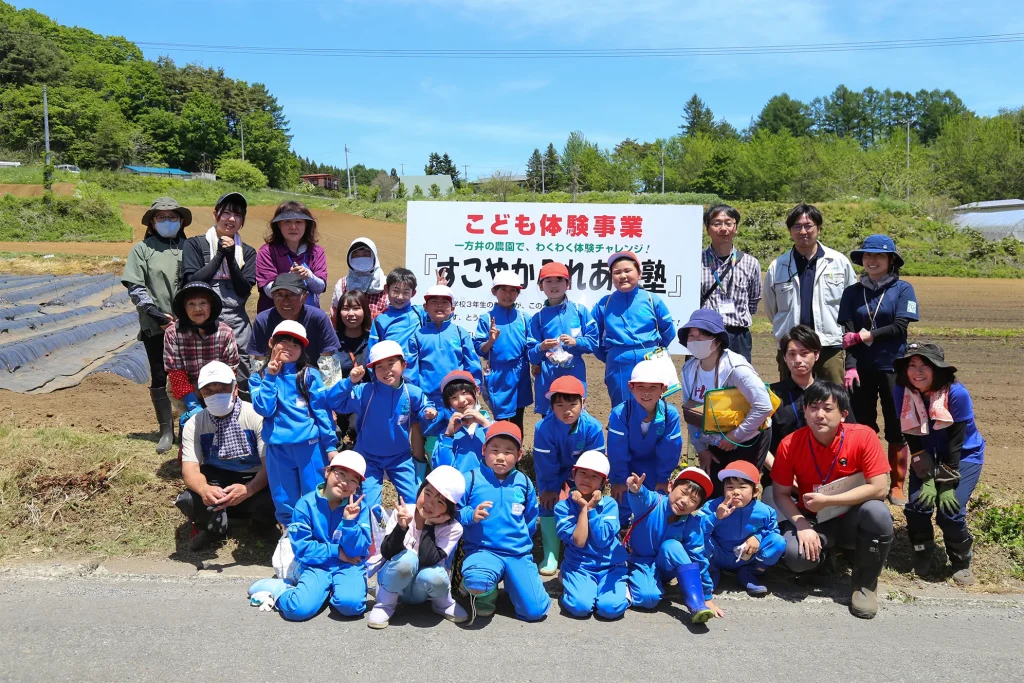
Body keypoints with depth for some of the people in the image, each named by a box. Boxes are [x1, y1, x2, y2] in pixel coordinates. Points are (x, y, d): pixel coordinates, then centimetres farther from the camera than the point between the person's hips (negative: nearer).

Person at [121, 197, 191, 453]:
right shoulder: (143, 249, 6)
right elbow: (135, 287, 0)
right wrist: (156, 313, -9)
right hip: (155, 326, 0)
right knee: (159, 378, 4)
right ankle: (166, 430, 15)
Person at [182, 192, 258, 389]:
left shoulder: (247, 252, 10)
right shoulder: (195, 244, 4)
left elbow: (244, 289, -2)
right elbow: (192, 282, -8)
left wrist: (231, 257, -10)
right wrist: (220, 255, -7)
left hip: (236, 323, 2)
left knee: (241, 383, 4)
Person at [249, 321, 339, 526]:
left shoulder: (309, 375, 0)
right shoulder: (259, 378, 6)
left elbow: (322, 411, -2)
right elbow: (265, 409, -7)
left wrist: (330, 445, -6)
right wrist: (270, 377, -9)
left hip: (310, 445, -2)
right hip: (277, 449, 2)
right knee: (285, 503, 12)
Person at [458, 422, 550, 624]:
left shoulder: (524, 483, 6)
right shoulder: (472, 479, -4)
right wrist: (471, 515, -21)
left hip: (519, 554, 3)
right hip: (483, 550, -3)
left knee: (535, 611, -9)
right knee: (476, 581, -38)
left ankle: (510, 582, 23)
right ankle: (486, 593, 3)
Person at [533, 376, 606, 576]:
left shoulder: (592, 427, -29)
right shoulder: (543, 428, -32)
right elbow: (546, 464, -22)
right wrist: (550, 488, -17)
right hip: (554, 474, -1)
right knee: (548, 502, -17)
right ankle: (551, 554, -4)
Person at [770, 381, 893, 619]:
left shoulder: (863, 436, -18)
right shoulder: (790, 444, -15)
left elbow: (879, 488, -22)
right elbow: (781, 494, -6)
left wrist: (826, 501, -25)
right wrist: (802, 525, -24)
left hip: (851, 519, 0)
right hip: (812, 521, 1)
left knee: (878, 512, -34)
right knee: (795, 556, -30)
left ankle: (864, 583, -7)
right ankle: (828, 552, 12)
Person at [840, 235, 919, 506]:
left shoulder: (903, 288, 1)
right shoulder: (853, 292, 6)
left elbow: (900, 326, -9)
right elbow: (848, 334, -1)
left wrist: (867, 336, -12)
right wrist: (850, 366, -11)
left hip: (893, 368, -2)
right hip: (862, 369, 2)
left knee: (896, 428, 5)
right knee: (862, 427, 6)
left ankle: (897, 487, 17)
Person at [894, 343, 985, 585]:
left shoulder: (957, 394, -27)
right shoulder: (903, 393, -19)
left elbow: (955, 443, -22)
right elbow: (913, 441, -14)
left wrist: (947, 485, -20)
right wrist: (927, 480, -17)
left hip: (964, 456, -3)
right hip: (927, 457, 3)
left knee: (950, 511, -16)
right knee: (917, 505, -13)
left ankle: (961, 562, 11)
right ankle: (922, 554, 14)